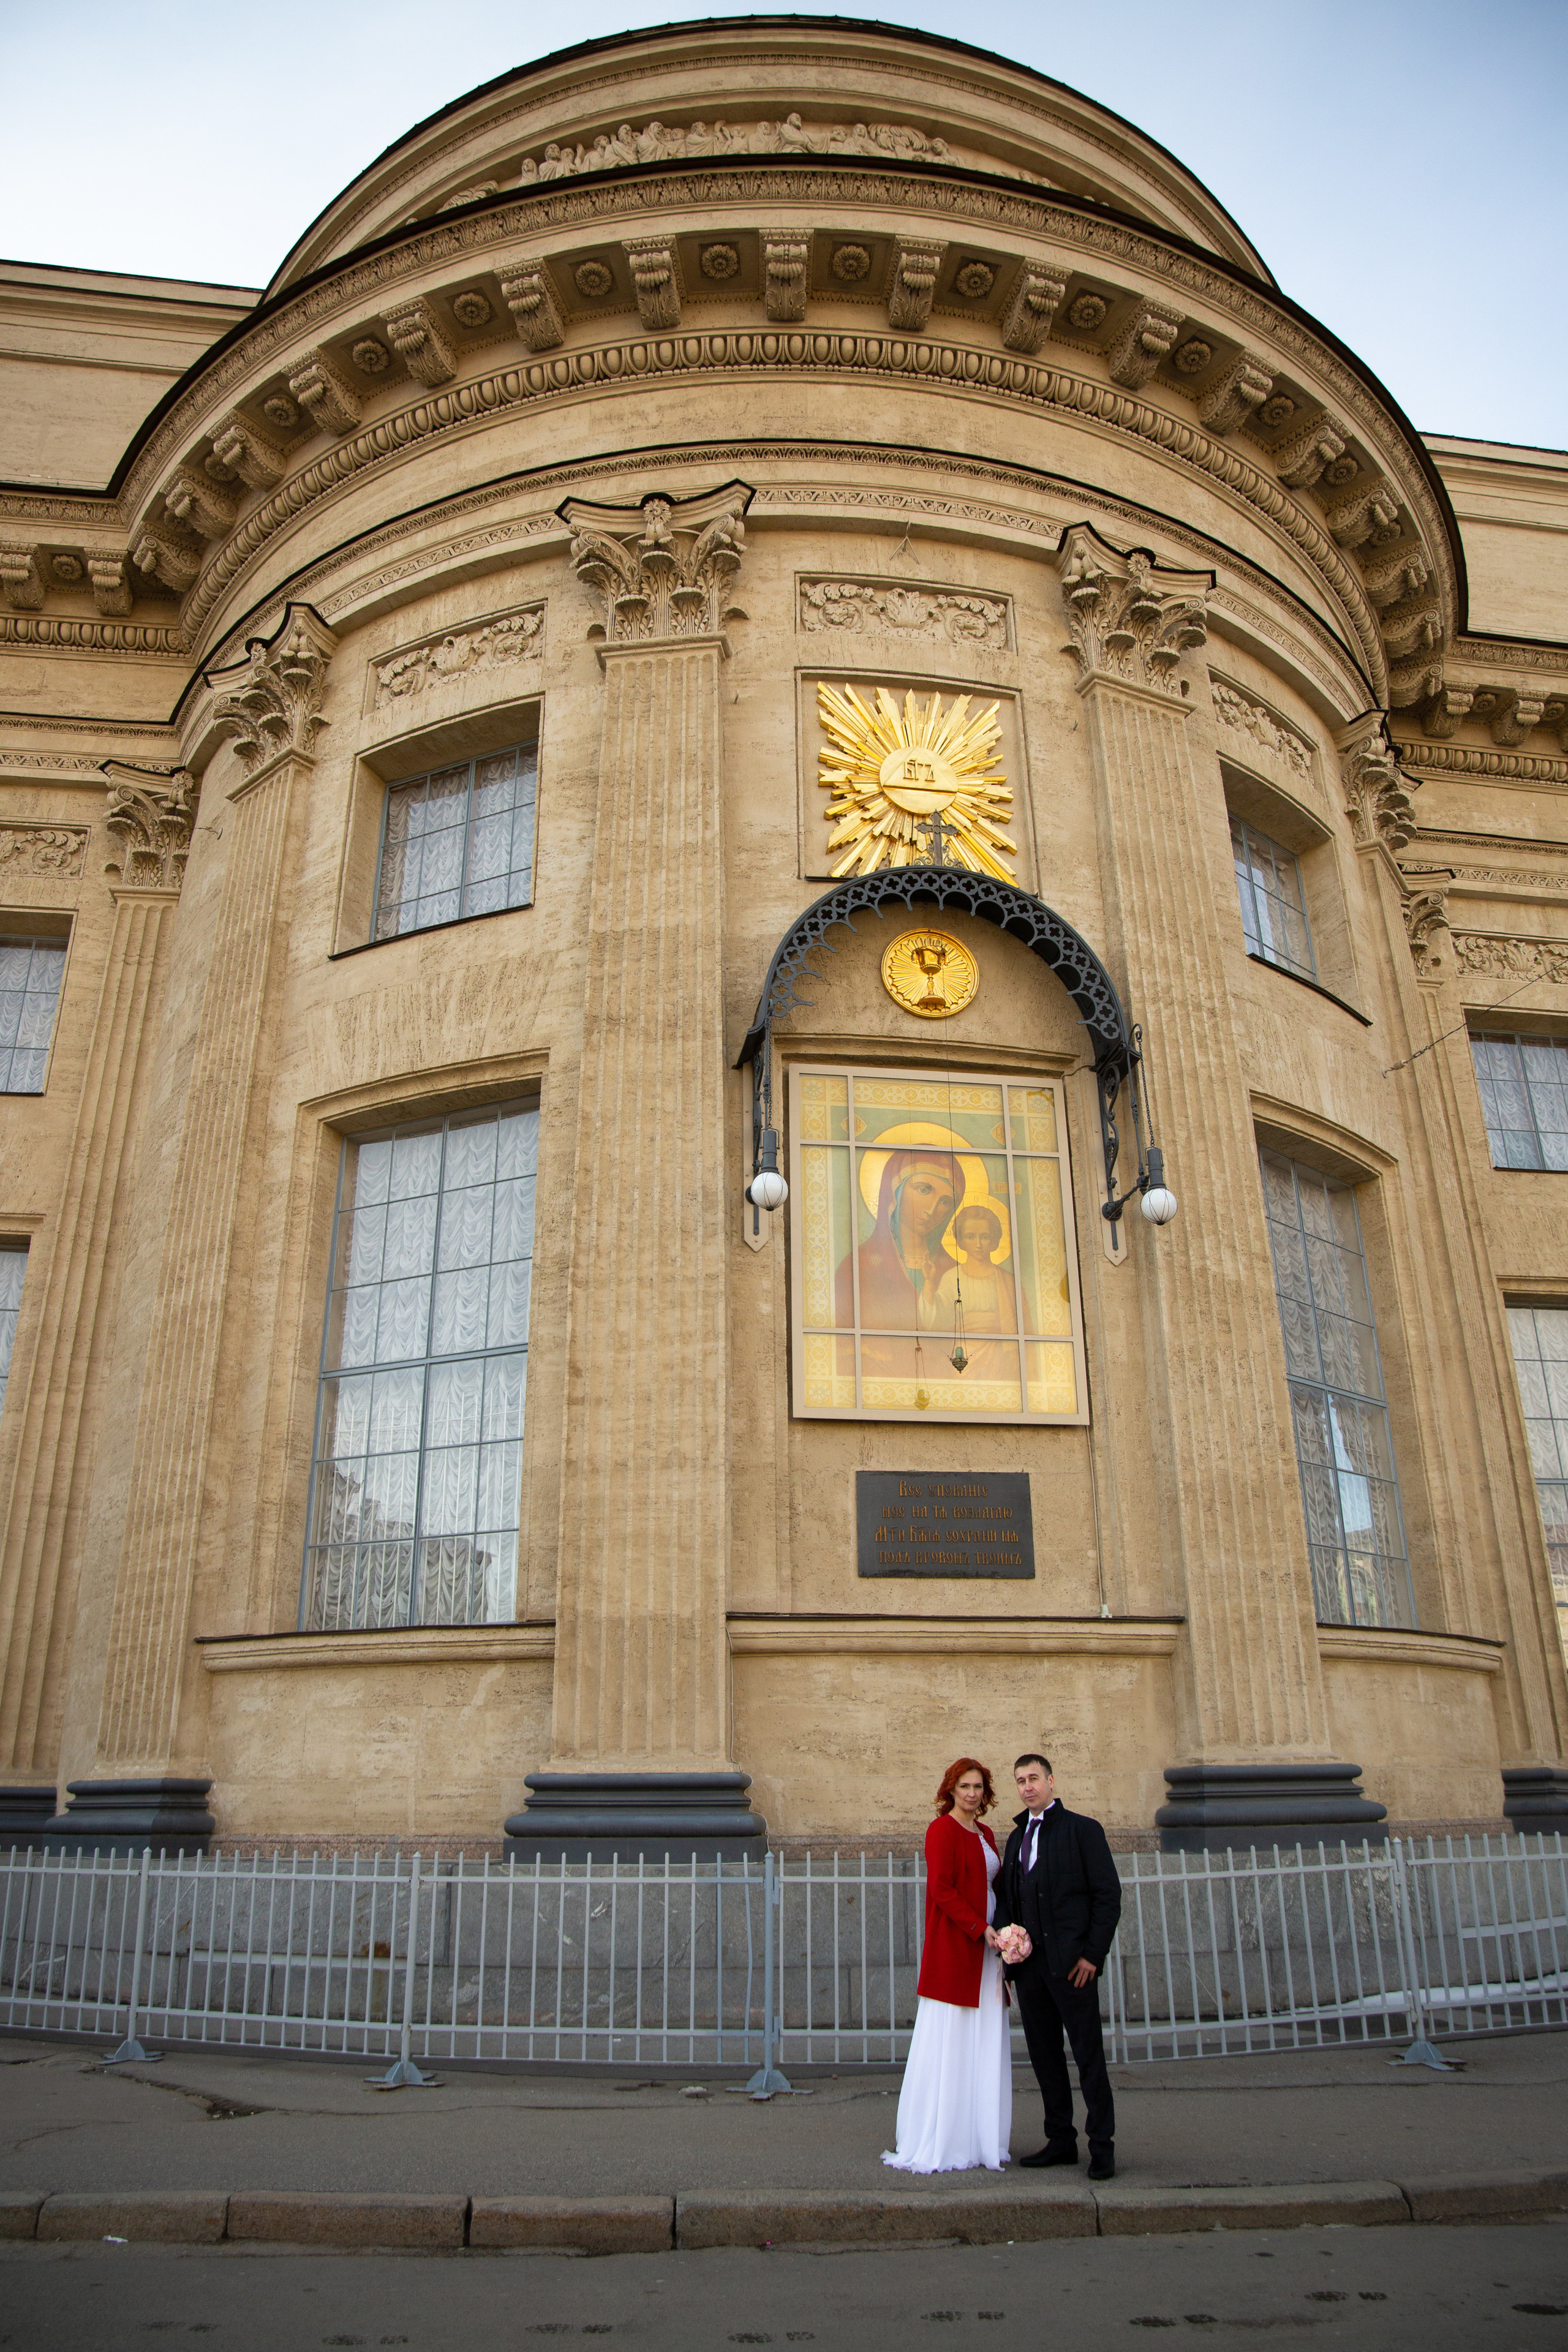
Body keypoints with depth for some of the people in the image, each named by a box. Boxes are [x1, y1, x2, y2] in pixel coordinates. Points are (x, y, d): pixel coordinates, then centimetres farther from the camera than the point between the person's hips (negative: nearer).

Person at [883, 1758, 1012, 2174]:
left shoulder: (985, 1834, 15)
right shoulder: (942, 1829, -9)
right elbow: (941, 1889, -16)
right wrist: (981, 1929, -19)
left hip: (985, 1951, 8)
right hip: (953, 1948, -8)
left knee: (984, 2048, 9)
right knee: (948, 2045, -4)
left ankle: (979, 2140, 17)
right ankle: (936, 2144, 4)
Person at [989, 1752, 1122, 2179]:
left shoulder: (1082, 1829, -2)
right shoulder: (1017, 1838, 17)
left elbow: (1109, 1895, -6)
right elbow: (1007, 1899, 18)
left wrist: (1093, 1955, -12)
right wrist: (999, 1933, -3)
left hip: (1071, 1963, -6)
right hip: (1029, 1964, 6)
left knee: (1089, 2055, -1)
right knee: (1044, 2055, 11)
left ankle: (1102, 2147, 8)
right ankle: (1061, 2141, 21)